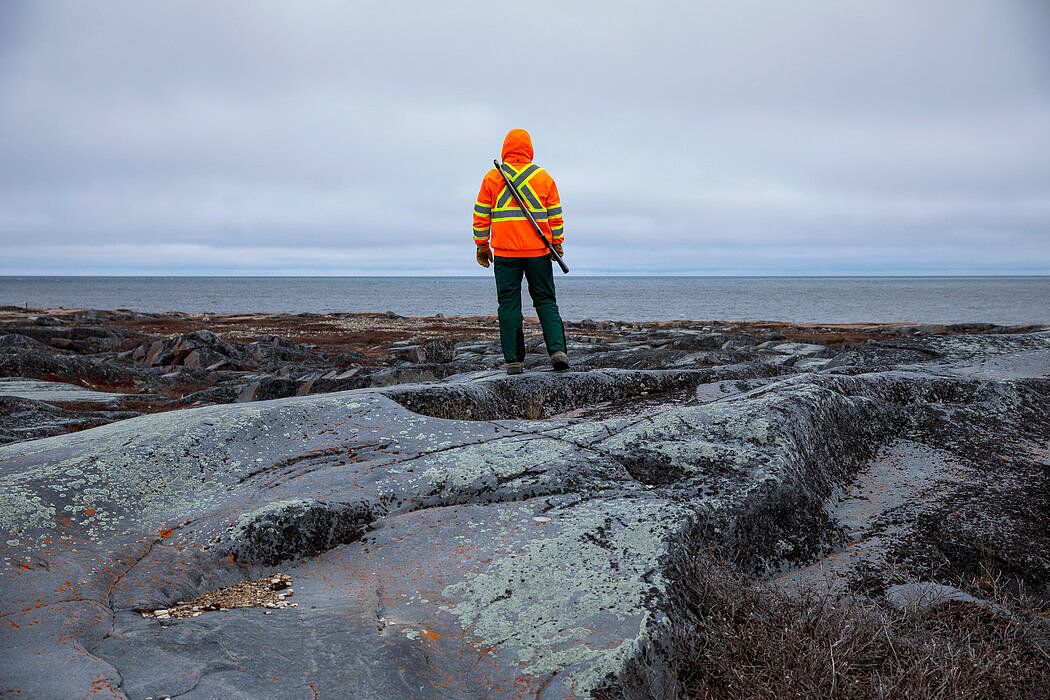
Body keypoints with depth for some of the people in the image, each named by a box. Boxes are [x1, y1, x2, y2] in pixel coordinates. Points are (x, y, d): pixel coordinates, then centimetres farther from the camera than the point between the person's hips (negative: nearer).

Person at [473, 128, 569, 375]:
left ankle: (513, 360, 1)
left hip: (505, 253, -1)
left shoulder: (492, 177, 3)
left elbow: (481, 215, 4)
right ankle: (557, 350, -6)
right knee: (545, 301, 10)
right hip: (538, 252, 1)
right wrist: (557, 245, 14)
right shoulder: (543, 177, 6)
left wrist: (482, 246, 11)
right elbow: (555, 215, 7)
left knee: (509, 304, 4)